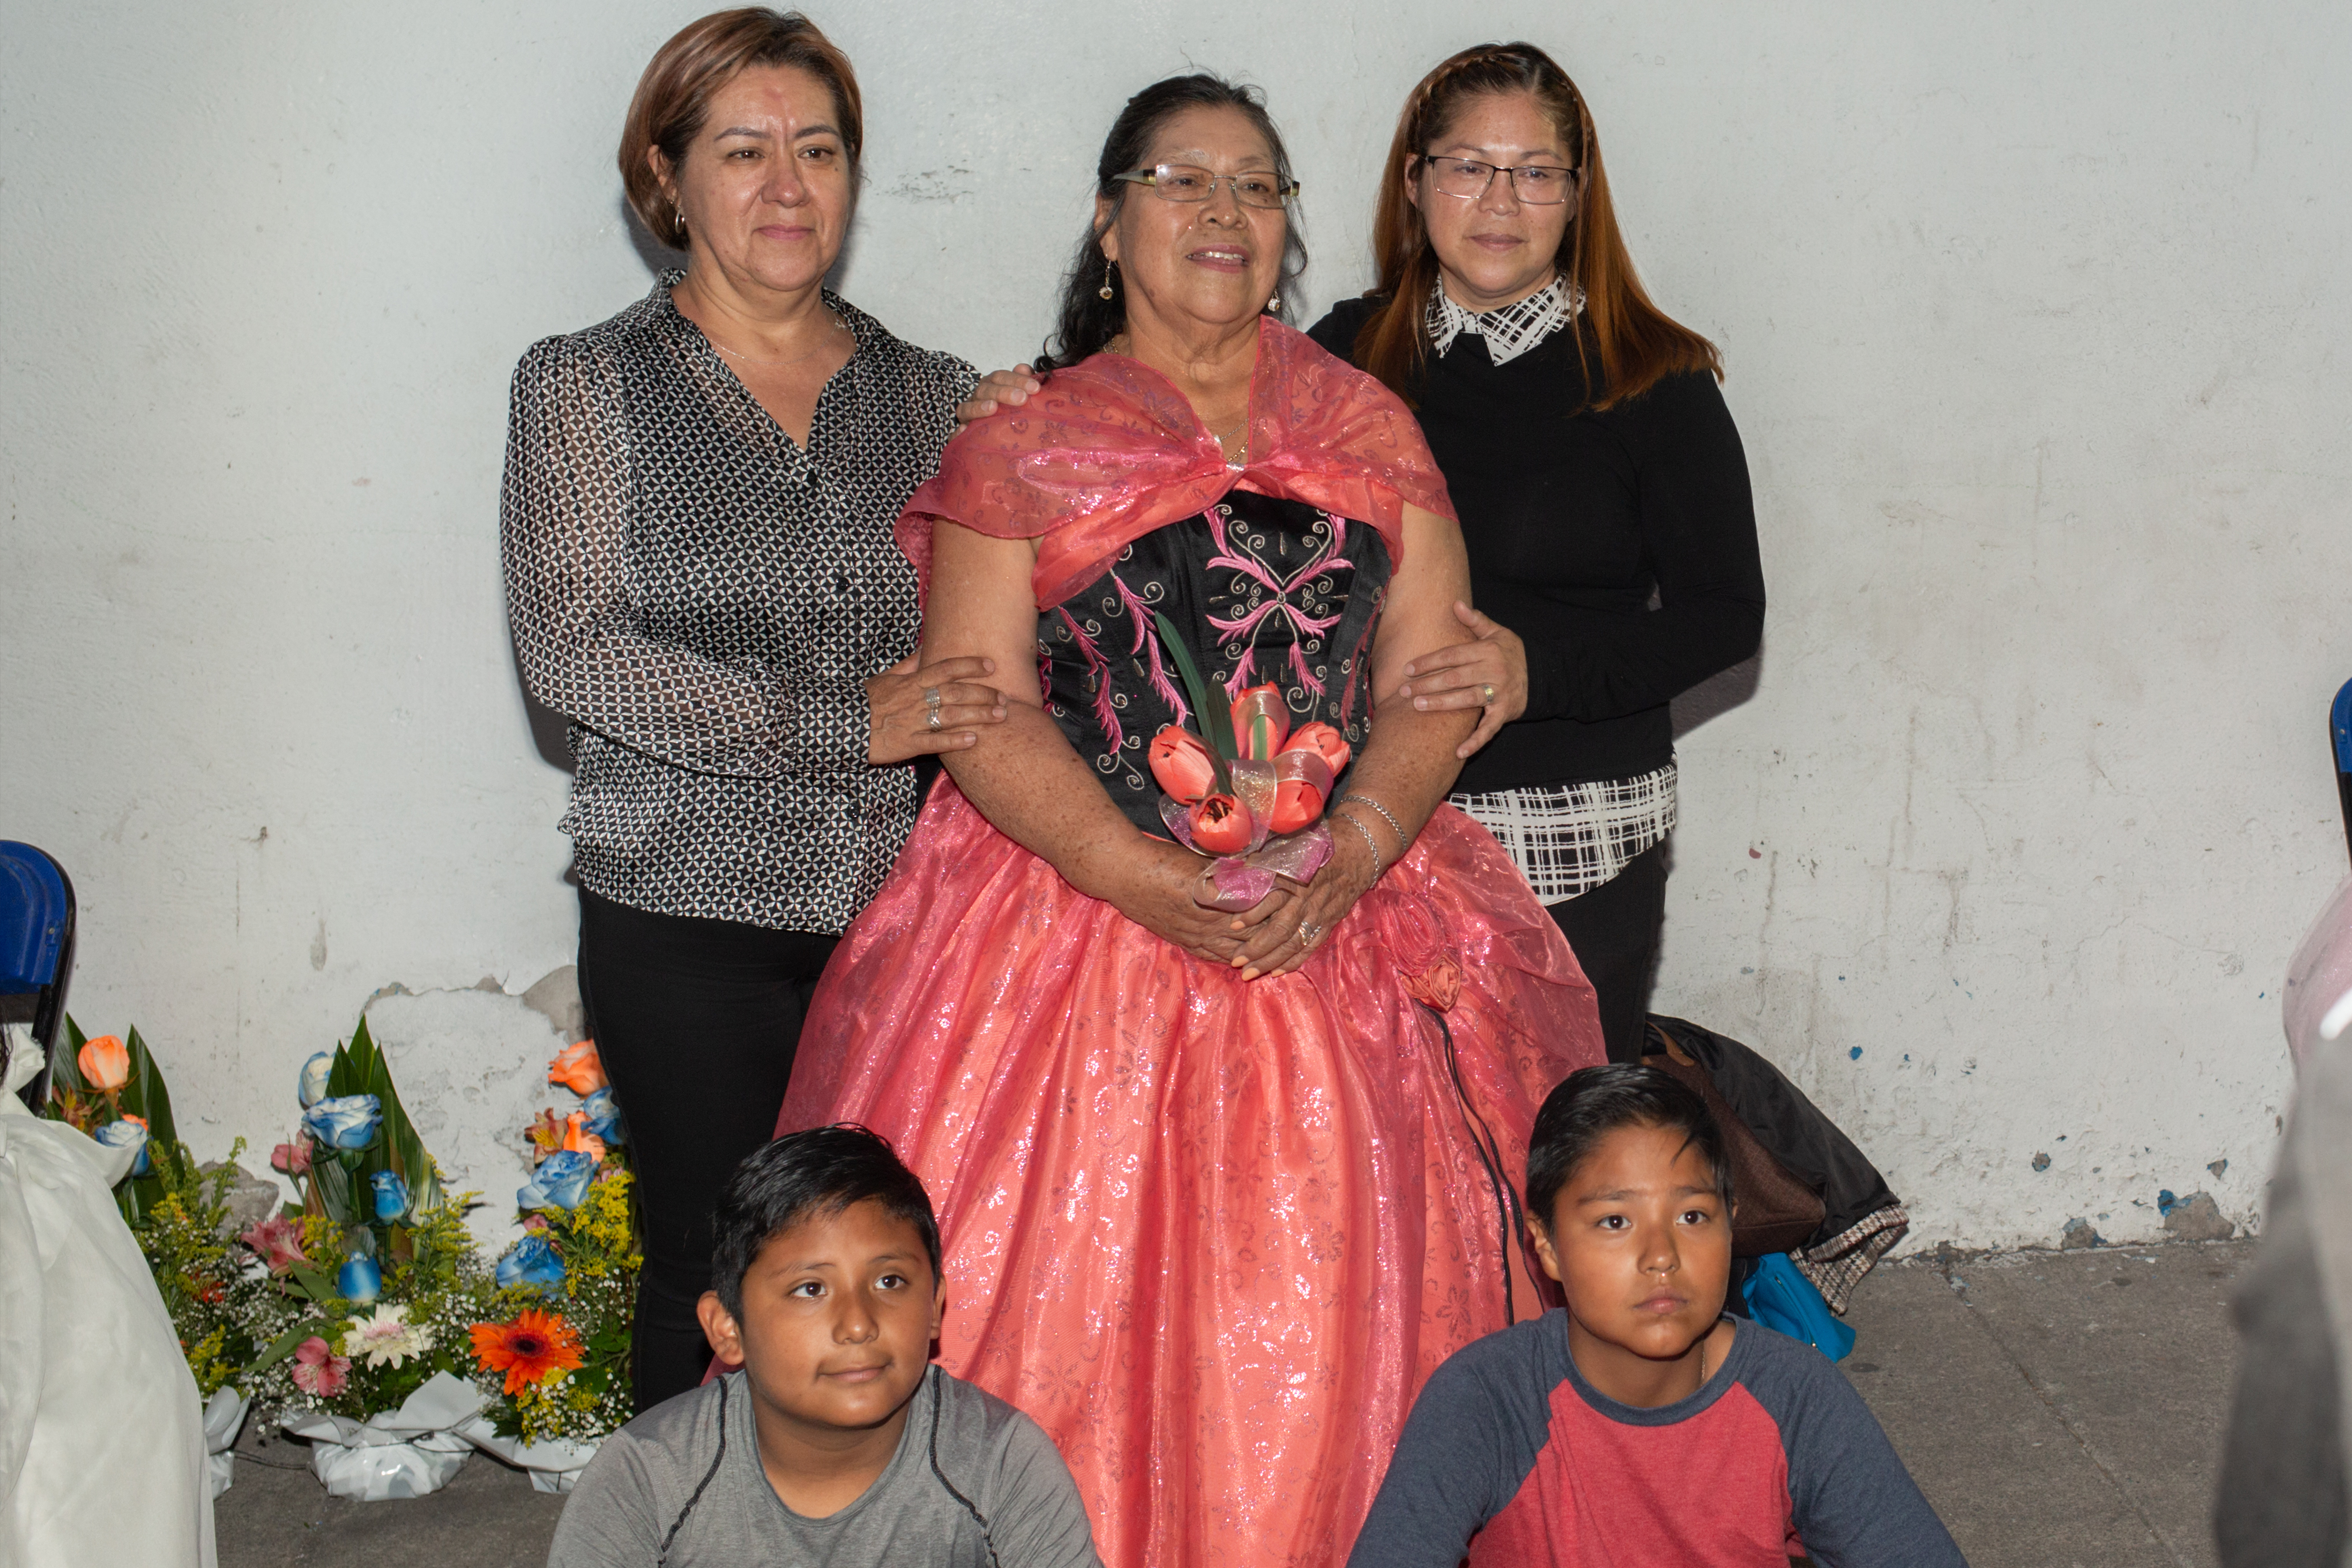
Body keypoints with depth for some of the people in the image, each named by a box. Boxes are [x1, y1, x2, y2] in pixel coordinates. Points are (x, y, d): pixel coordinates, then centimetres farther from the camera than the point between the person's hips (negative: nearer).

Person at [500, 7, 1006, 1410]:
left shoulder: (932, 395, 11)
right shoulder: (588, 386, 2)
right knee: (715, 1279, 1)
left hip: (902, 912, 3)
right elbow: (572, 651, -9)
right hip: (691, 922, -2)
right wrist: (839, 724, -15)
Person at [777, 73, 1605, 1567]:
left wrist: (1351, 850, -12)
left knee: (1328, 1320, 0)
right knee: (1078, 1313, -3)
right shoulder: (1025, 442, 5)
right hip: (1084, 923, -2)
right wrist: (1142, 878, -16)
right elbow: (978, 710, -3)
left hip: (1348, 926, 2)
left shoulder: (1369, 427, 13)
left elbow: (1434, 680, 6)